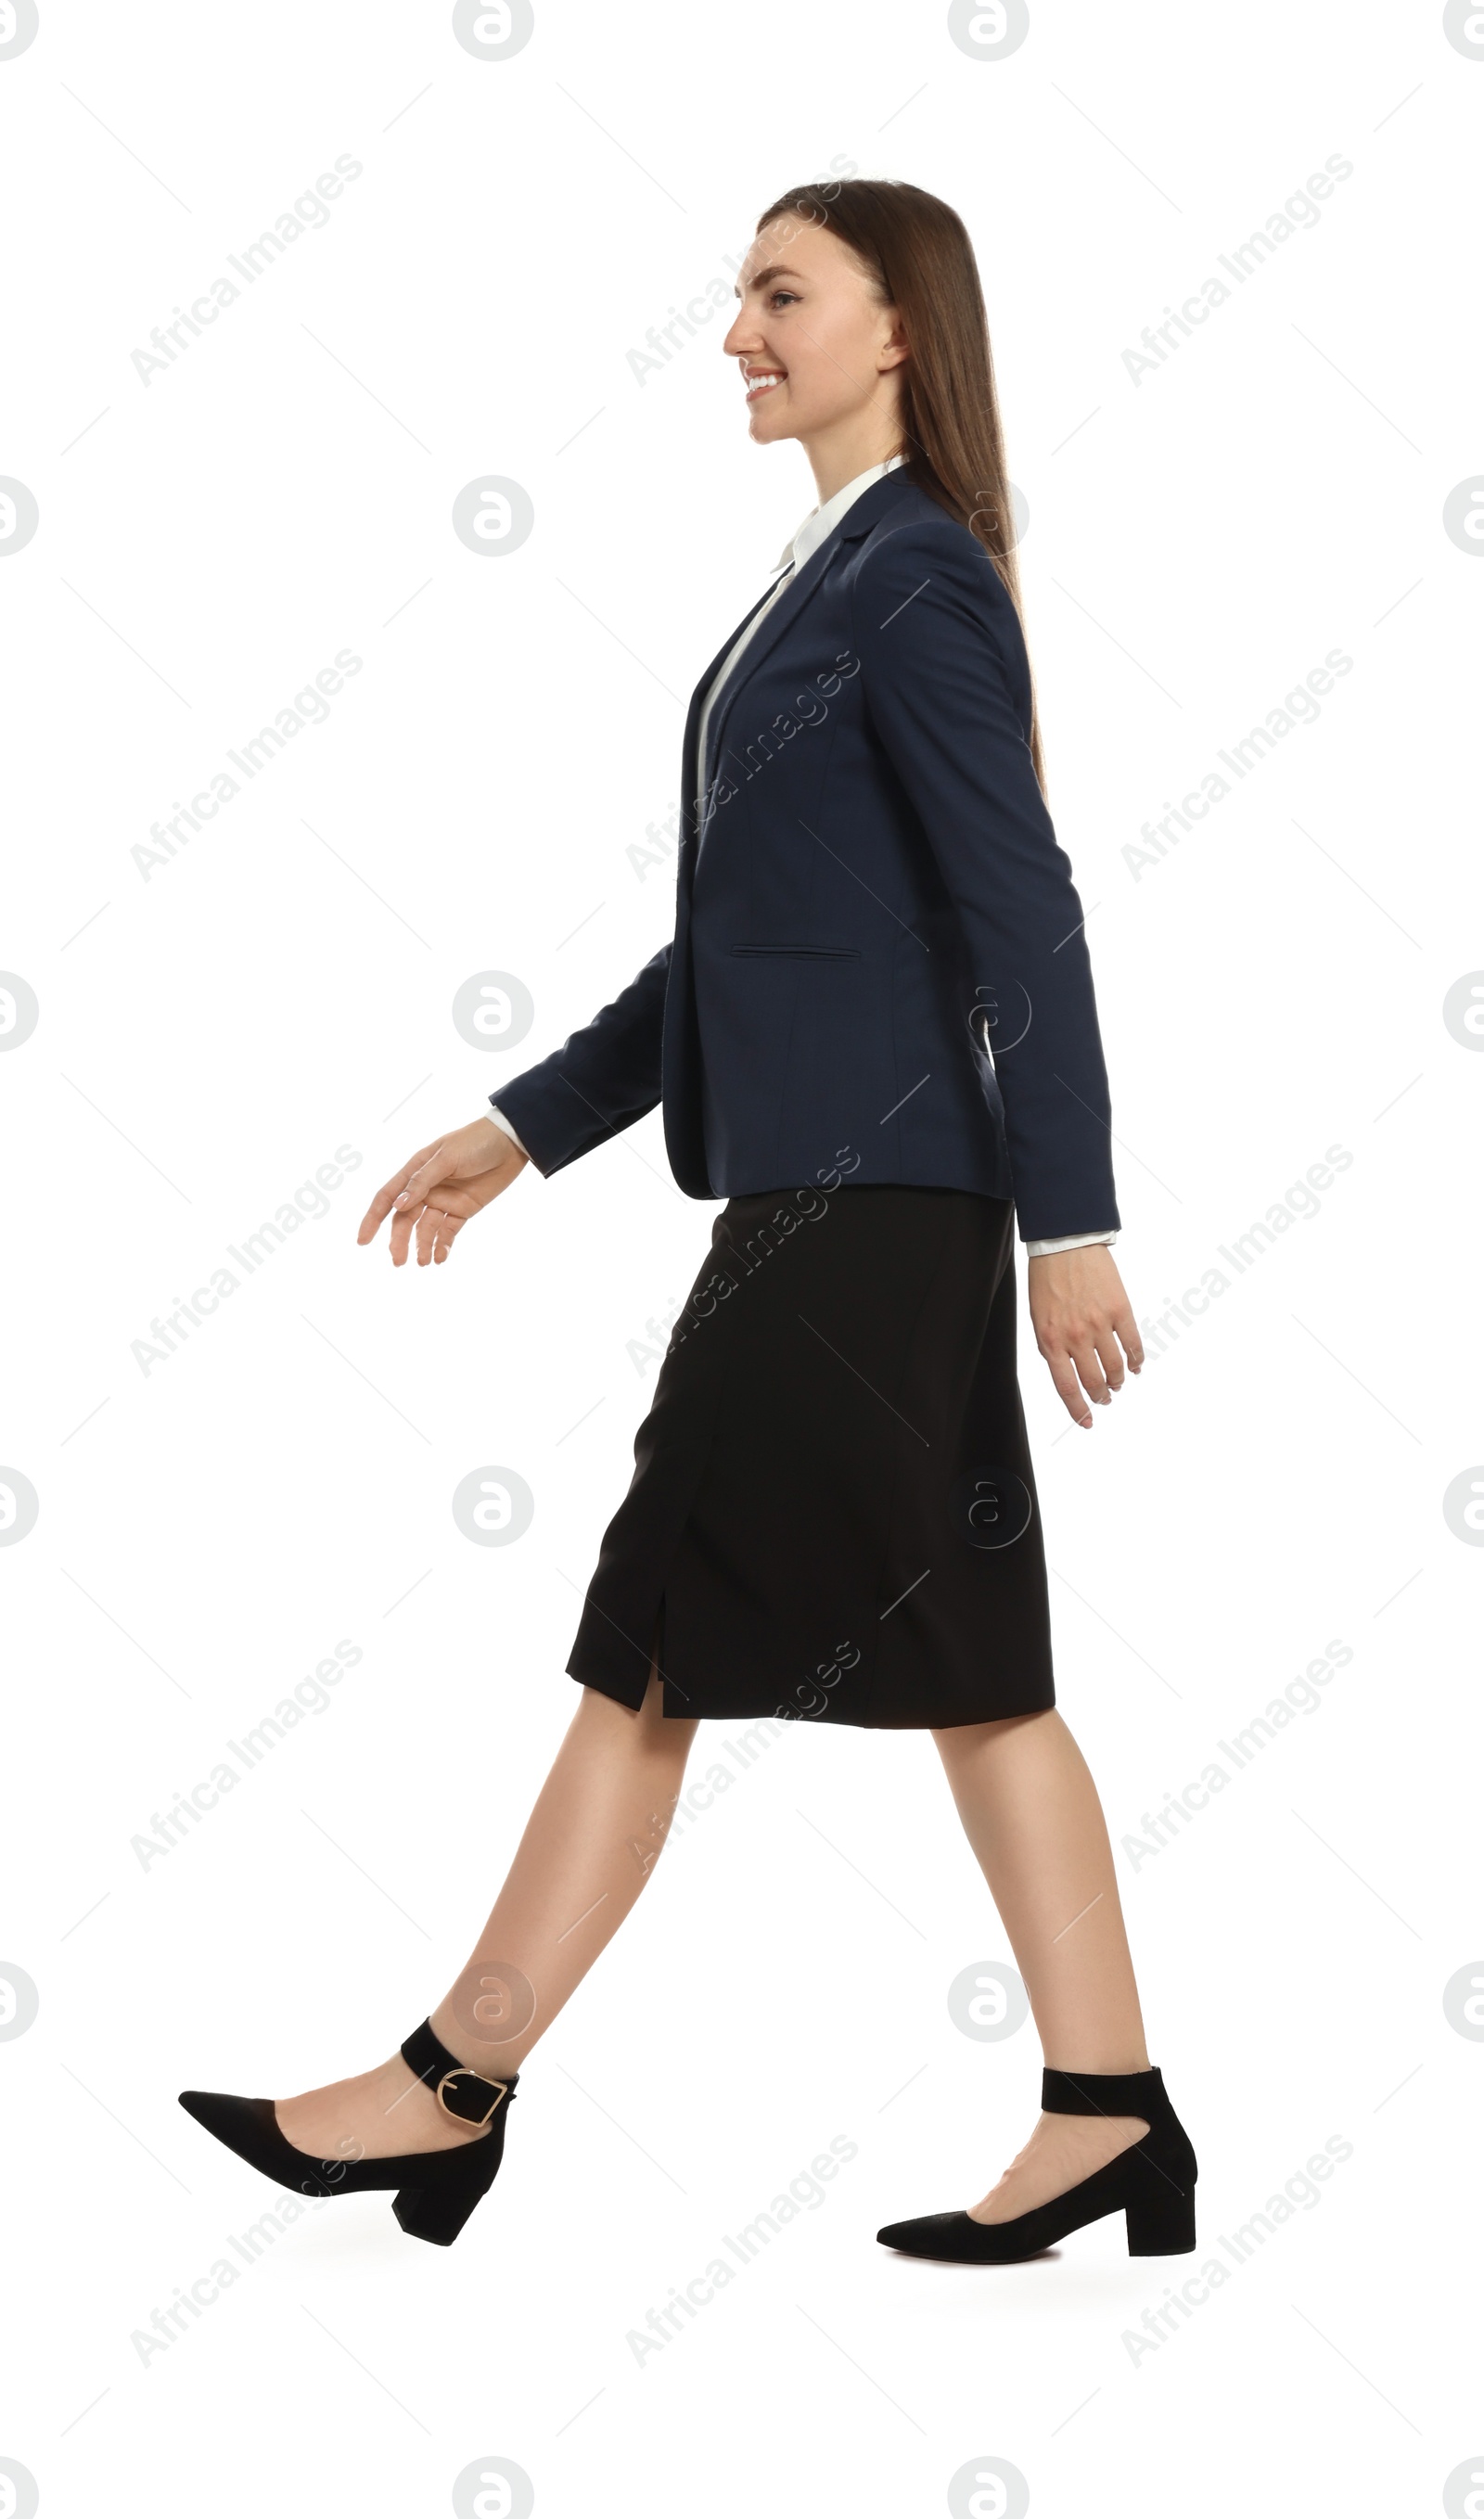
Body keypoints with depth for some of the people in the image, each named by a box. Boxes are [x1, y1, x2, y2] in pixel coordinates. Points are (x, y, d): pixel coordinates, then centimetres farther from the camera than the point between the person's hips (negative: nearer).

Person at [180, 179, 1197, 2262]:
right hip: (829, 1190, 10)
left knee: (660, 1635, -3)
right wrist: (521, 1132, 19)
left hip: (869, 1205, -10)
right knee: (965, 1659, 9)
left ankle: (452, 2092, 7)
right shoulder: (836, 576, 18)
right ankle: (1110, 2118, 14)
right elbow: (748, 937, 20)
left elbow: (1024, 912, -15)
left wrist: (1072, 1224, -18)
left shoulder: (916, 571, -10)